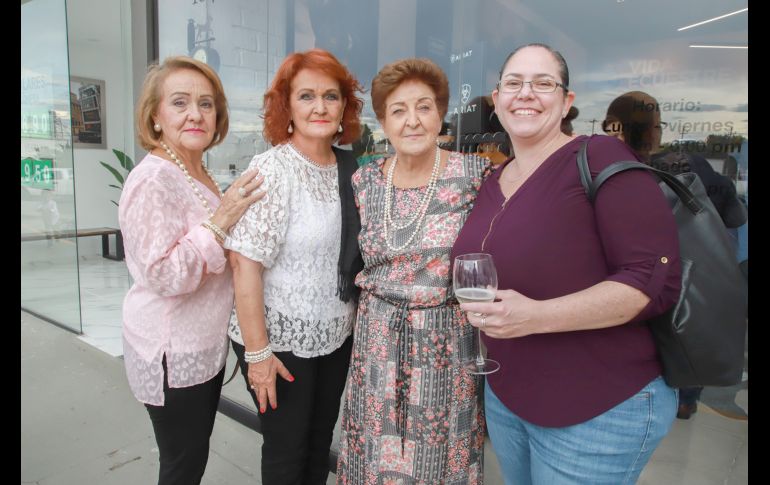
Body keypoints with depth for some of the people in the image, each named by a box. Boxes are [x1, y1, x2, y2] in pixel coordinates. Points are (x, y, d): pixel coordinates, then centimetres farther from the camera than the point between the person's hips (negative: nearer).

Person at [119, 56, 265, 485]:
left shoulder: (199, 175, 7)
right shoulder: (153, 180, -20)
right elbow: (163, 276, -26)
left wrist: (230, 216, 4)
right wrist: (220, 221, -26)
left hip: (205, 346, 8)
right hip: (173, 354, -8)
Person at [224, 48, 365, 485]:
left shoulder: (348, 165, 1)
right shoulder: (272, 169, -18)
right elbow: (246, 264, -21)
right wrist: (257, 352, -20)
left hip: (337, 335, 6)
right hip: (282, 341, -5)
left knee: (321, 443, 22)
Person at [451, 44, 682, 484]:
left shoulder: (601, 159, -14)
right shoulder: (493, 183, 7)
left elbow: (657, 280, -20)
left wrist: (537, 316, -28)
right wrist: (483, 309, 1)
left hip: (600, 411, -6)